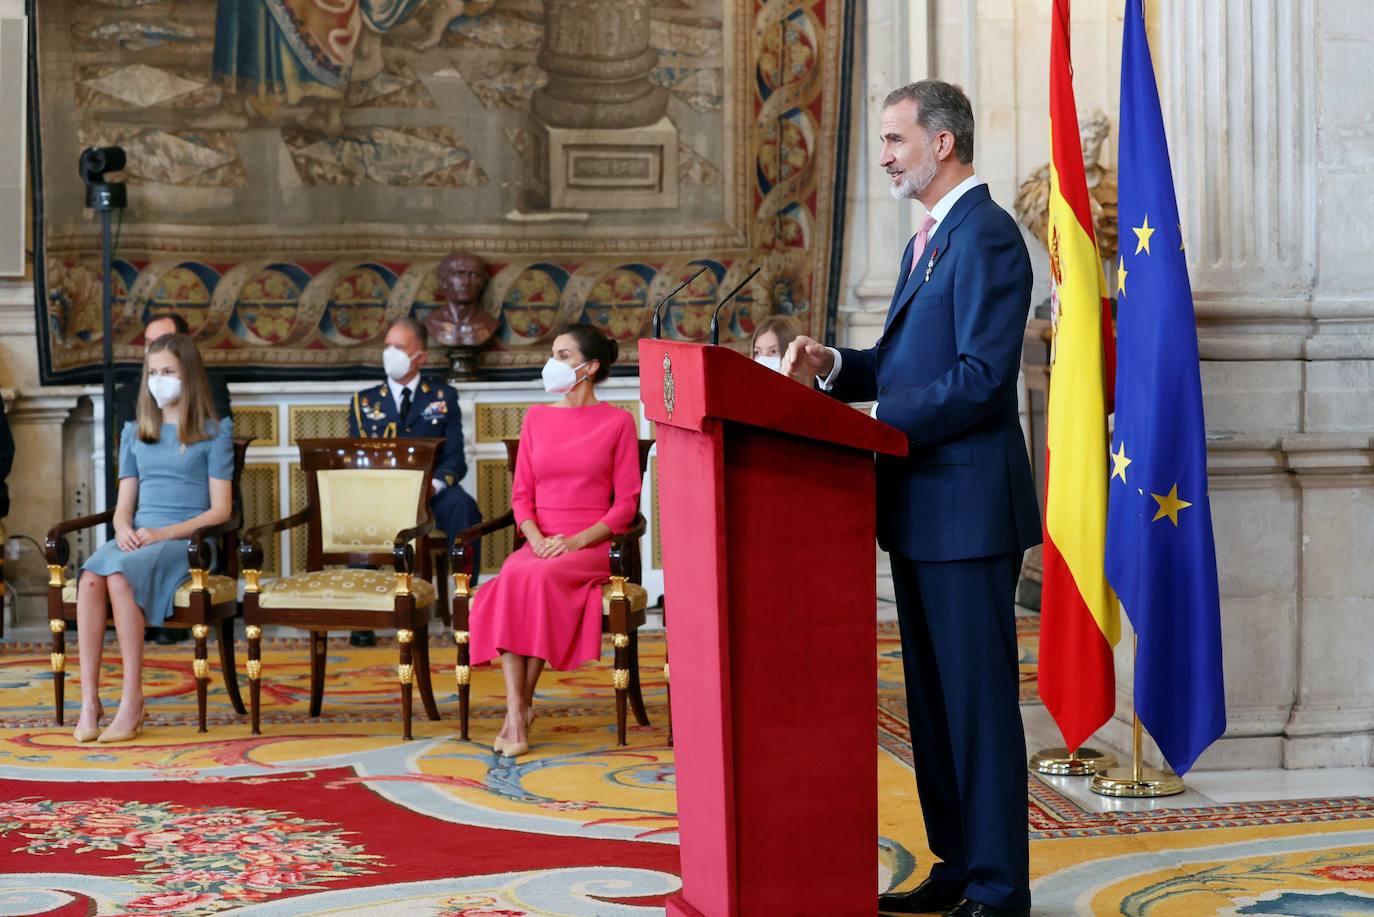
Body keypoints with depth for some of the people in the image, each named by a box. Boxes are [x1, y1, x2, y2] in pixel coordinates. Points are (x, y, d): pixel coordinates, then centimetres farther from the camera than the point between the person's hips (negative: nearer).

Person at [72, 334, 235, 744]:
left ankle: (132, 702, -33)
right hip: (137, 539, 4)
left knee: (120, 576, -36)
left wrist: (162, 533, -14)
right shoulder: (135, 434, 22)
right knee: (90, 577, -31)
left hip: (185, 541, -4)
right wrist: (123, 529, -7)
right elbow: (123, 505, 18)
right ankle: (89, 701, -33)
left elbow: (220, 509, -1)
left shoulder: (214, 433, 6)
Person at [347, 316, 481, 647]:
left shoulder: (444, 397, 15)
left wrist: (434, 484, -19)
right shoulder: (364, 401, 19)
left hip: (432, 492, 0)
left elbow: (455, 458, 4)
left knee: (463, 507, -35)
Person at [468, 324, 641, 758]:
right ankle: (516, 711, -34)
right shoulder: (536, 417, 16)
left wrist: (575, 541, -15)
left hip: (590, 547, -3)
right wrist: (537, 539, -8)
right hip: (539, 544, 3)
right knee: (511, 580, -32)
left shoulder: (618, 422, 5)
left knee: (537, 578, -34)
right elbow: (521, 494, 12)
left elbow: (625, 504, 0)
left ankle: (521, 708, -24)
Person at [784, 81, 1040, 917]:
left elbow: (981, 377, -21)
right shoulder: (928, 242, 18)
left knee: (979, 701, -3)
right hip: (922, 506, 10)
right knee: (934, 699, 15)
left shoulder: (986, 234, -13)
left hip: (967, 506, -10)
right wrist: (833, 365, 4)